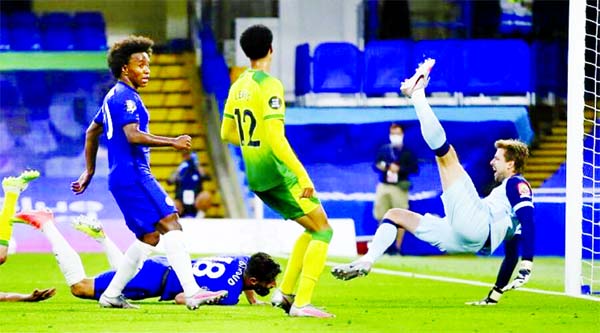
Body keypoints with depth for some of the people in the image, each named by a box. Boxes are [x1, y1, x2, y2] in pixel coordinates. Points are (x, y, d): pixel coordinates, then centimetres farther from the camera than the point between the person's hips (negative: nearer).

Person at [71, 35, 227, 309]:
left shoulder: (113, 97, 21)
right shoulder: (126, 97, -10)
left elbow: (92, 132, 30)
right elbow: (133, 135, -24)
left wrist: (89, 171, 35)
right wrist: (173, 142, -23)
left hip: (121, 178, 11)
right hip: (133, 176, -11)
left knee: (150, 236, 14)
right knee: (170, 223, -17)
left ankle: (111, 295, 15)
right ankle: (192, 292, -28)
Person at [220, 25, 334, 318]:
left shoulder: (238, 86, 10)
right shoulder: (269, 85, -15)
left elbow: (227, 133, 19)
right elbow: (275, 137, -23)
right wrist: (302, 175, -23)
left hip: (255, 178, 8)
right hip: (278, 173, -8)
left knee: (312, 228, 20)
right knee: (323, 230, -3)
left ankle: (285, 293, 15)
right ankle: (302, 303, -13)